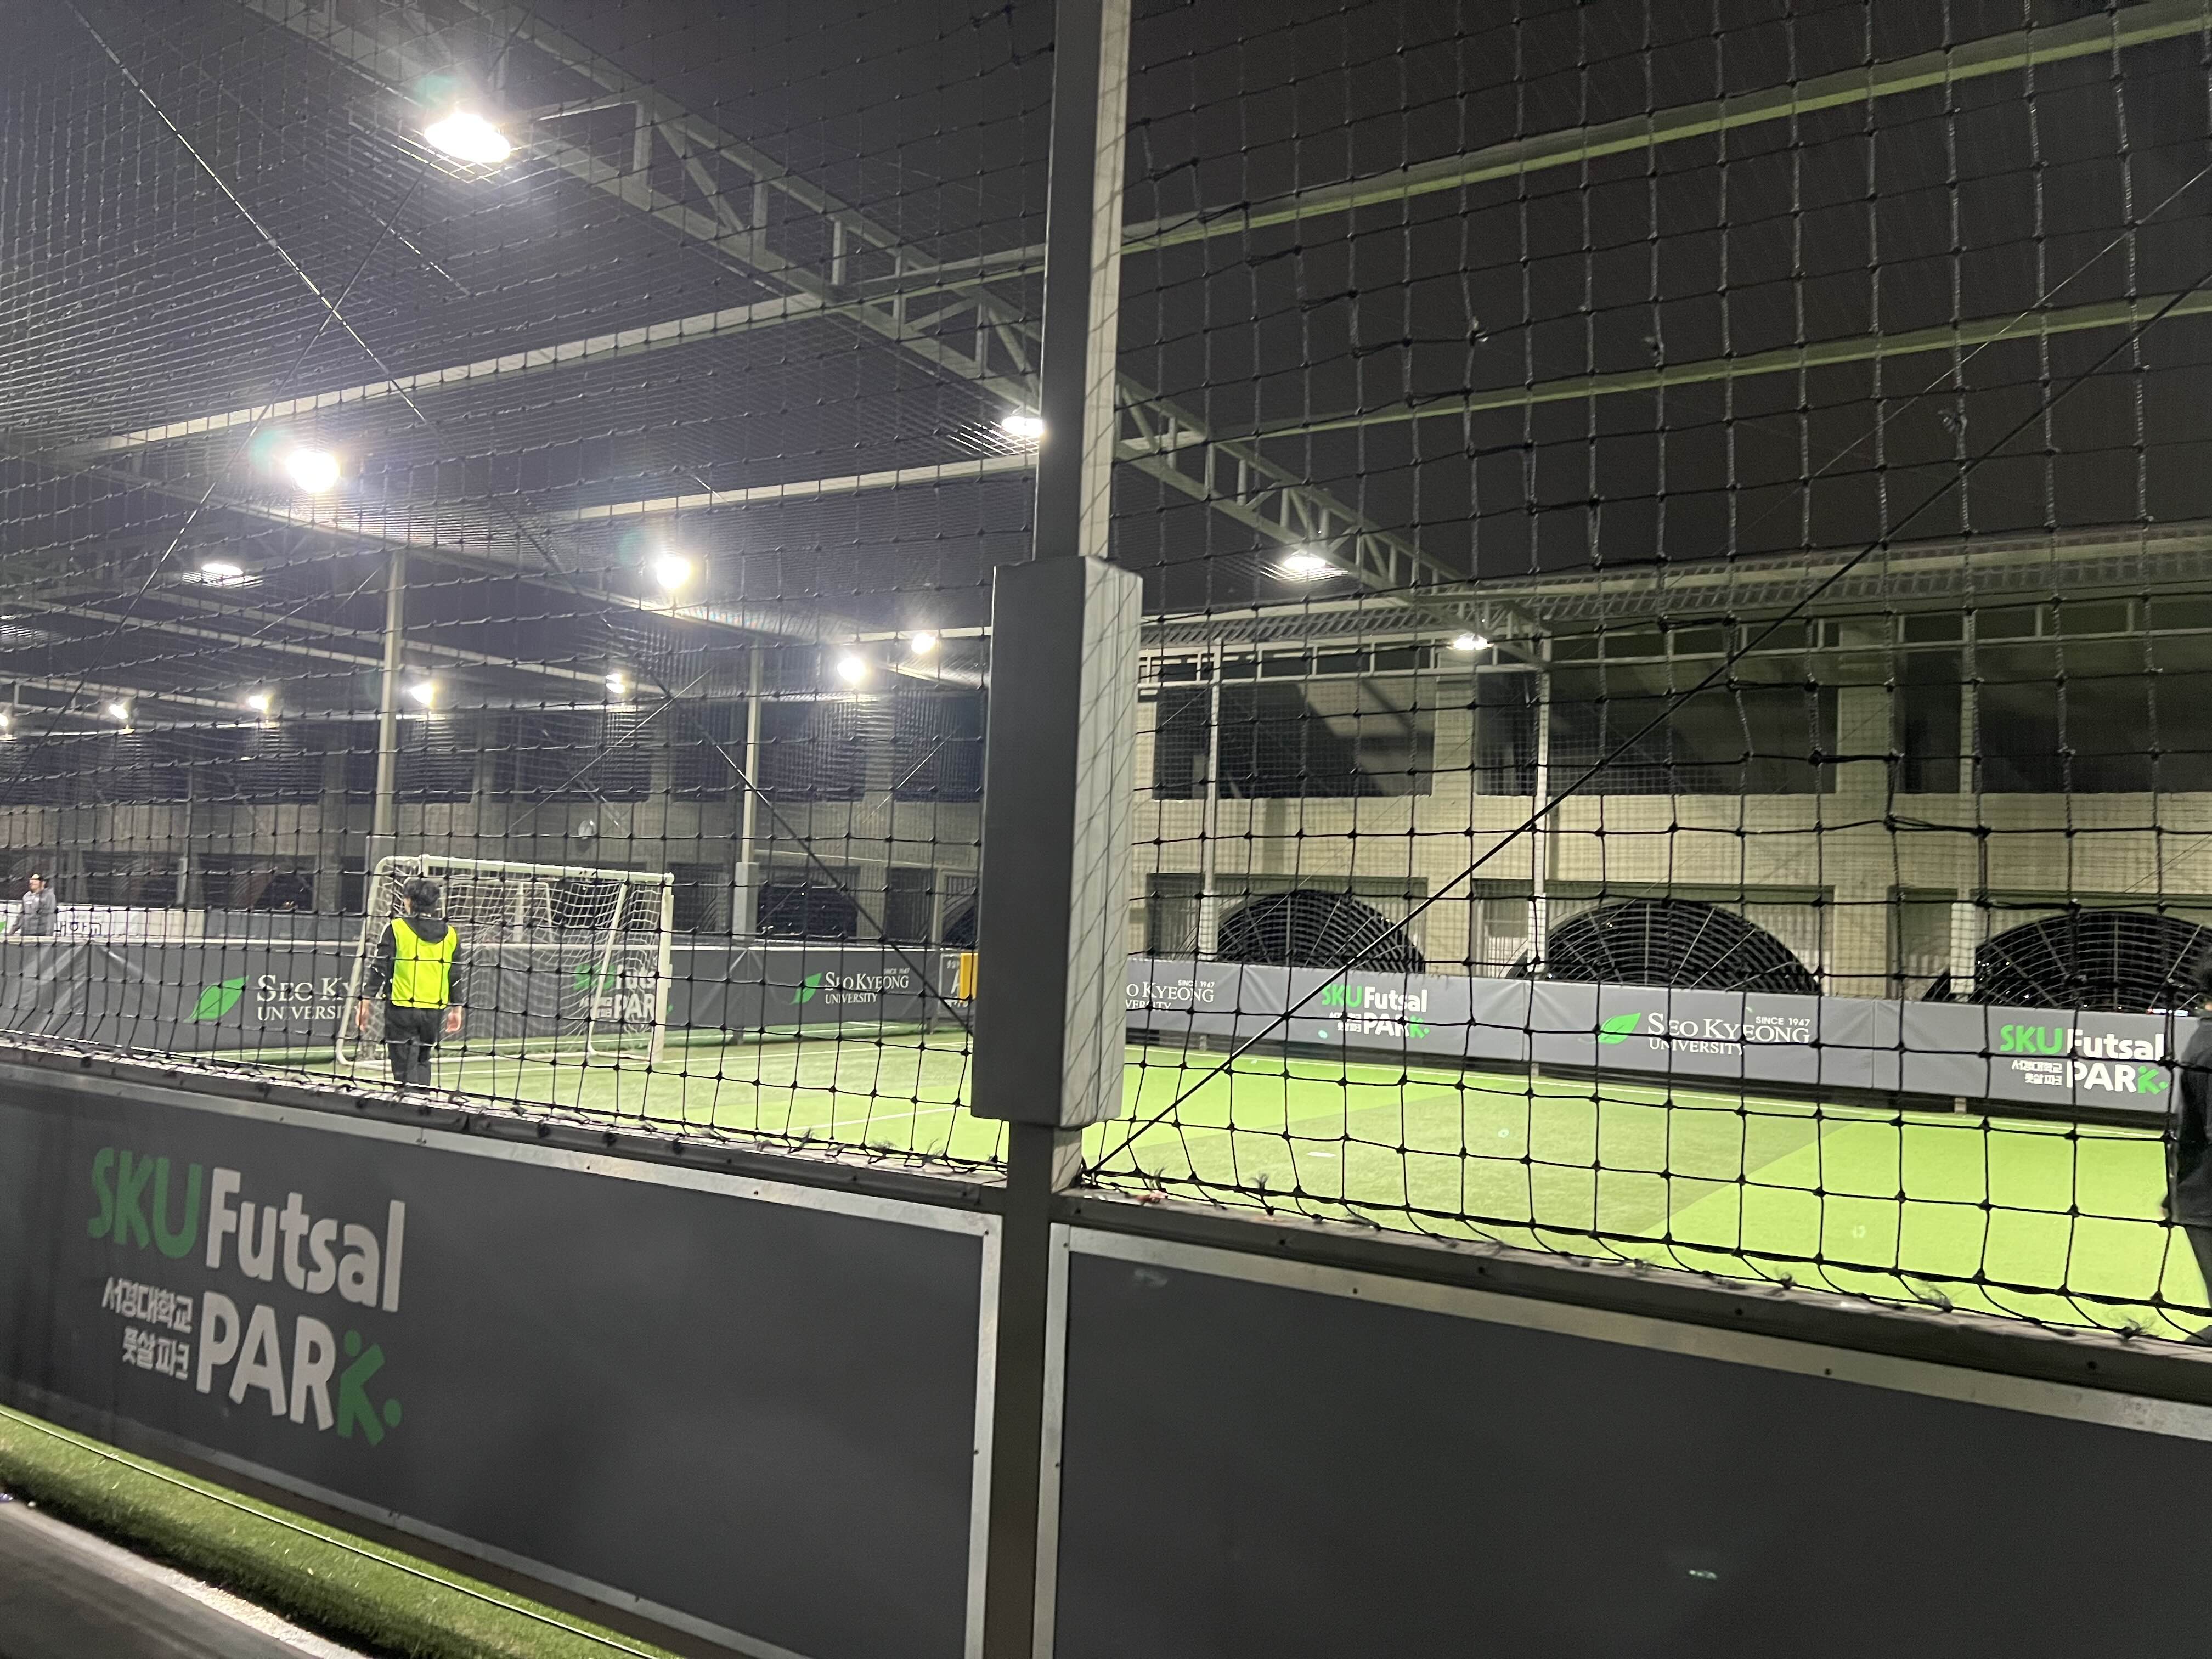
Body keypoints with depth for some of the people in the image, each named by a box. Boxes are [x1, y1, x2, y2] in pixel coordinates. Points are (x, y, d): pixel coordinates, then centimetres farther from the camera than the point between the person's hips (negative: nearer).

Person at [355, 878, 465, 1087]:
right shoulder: (450, 934, 5)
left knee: (406, 1066, 0)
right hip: (435, 1011, 4)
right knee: (422, 1061, 20)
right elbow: (456, 977, 9)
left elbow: (379, 969, -7)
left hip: (402, 1008, -4)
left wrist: (365, 1003, -1)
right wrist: (456, 1009, 19)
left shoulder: (396, 928, -5)